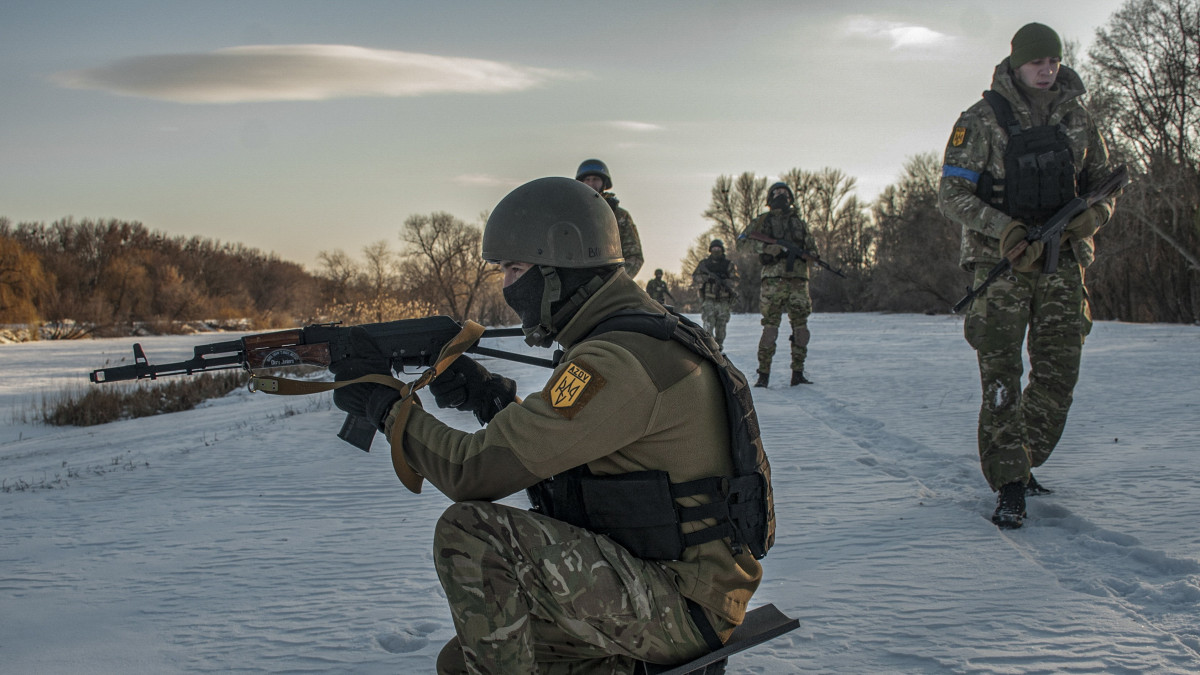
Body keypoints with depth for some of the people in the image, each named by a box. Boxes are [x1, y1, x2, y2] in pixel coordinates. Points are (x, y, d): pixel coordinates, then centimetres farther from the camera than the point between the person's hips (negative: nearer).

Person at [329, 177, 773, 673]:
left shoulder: (618, 361, -23)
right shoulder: (640, 333, 10)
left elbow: (475, 472, -21)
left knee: (470, 531, -21)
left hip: (684, 606, -10)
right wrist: (488, 394, 2)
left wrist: (386, 402, -7)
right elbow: (551, 456, 16)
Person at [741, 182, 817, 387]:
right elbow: (745, 237, 0)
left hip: (798, 279, 4)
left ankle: (798, 373, 9)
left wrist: (810, 254, -2)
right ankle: (764, 373, -8)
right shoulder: (764, 220, 11)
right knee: (771, 324, -10)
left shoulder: (800, 222, 21)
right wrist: (766, 248, -15)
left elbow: (812, 247, 22)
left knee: (800, 325, 3)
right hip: (774, 278, -4)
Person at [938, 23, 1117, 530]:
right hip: (1000, 259, -4)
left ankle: (1021, 463, 23)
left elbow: (1104, 183, 18)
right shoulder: (981, 121, -4)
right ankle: (1009, 487, -3)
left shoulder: (1076, 119, 9)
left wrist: (1092, 215, -6)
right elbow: (952, 194, -8)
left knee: (1059, 373, 2)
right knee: (1001, 375, -8)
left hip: (1062, 261, 4)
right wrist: (1007, 231, -20)